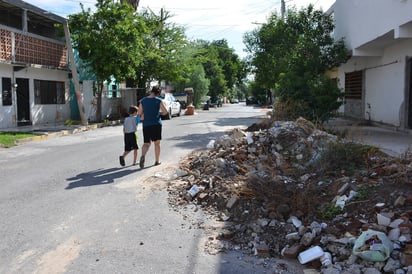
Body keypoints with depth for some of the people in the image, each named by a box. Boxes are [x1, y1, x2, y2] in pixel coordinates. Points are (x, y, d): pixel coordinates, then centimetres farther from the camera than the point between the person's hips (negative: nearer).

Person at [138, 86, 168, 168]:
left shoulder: (143, 101, 4)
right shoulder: (159, 100, -4)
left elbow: (140, 113, 5)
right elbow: (165, 112, -5)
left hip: (146, 124, 2)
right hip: (156, 124, -2)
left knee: (146, 143, 7)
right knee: (157, 143, 11)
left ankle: (143, 156, -21)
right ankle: (157, 161, 18)